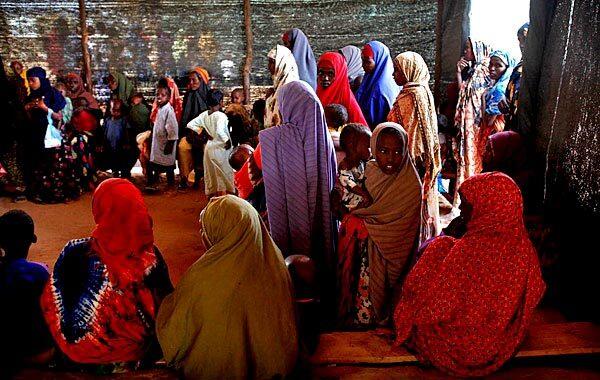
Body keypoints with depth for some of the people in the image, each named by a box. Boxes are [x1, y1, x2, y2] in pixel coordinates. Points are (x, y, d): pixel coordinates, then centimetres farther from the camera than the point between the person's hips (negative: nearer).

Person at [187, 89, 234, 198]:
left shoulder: (204, 114, 0)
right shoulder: (221, 115, -20)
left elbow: (190, 125, 3)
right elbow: (220, 131, -35)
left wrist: (204, 132, 6)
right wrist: (227, 140, -21)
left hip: (209, 147, 7)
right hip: (220, 148, -7)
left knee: (211, 175, 17)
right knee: (226, 175, 5)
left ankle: (212, 200, 27)